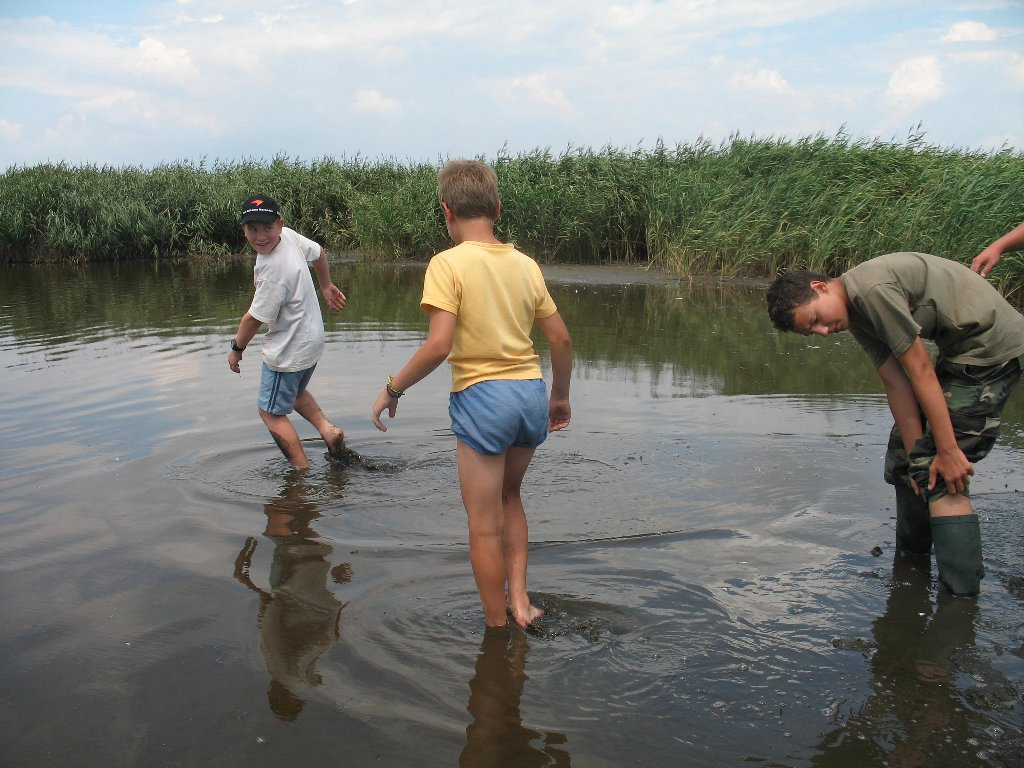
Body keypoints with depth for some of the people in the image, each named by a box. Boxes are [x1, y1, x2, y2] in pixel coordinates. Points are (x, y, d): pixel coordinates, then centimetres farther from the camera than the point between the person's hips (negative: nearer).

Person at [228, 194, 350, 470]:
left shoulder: (274, 270, -32)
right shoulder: (288, 236, -6)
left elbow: (256, 318, -21)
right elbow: (317, 252, 15)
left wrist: (237, 348, -4)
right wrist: (326, 286, 31)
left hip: (289, 351, -10)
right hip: (312, 339, 10)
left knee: (270, 411, 4)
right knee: (295, 390, 31)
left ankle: (303, 472, 5)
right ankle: (326, 428, 13)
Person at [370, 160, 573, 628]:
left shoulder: (448, 263, -9)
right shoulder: (525, 264, 7)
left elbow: (439, 346, -19)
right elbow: (561, 339, 9)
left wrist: (393, 388, -6)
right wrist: (560, 396, 23)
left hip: (482, 396, -6)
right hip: (531, 393, 6)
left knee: (485, 524, 9)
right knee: (509, 496, 28)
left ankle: (497, 628, 21)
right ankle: (519, 598, 22)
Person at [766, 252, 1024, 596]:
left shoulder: (873, 288, -25)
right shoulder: (856, 314, 3)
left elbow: (920, 371, -23)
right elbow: (897, 386, -1)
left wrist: (948, 450, -19)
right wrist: (918, 455, -7)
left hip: (994, 345, -10)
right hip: (962, 349, 10)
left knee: (941, 478, -13)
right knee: (904, 456, 16)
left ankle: (962, 599, -8)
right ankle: (911, 558, 30)